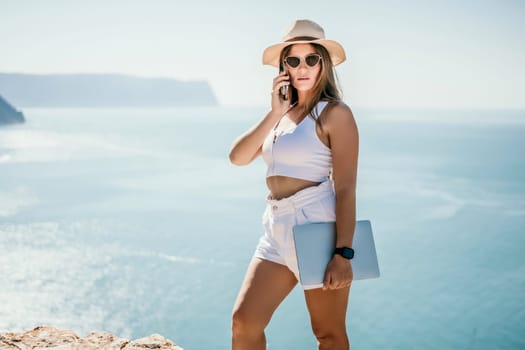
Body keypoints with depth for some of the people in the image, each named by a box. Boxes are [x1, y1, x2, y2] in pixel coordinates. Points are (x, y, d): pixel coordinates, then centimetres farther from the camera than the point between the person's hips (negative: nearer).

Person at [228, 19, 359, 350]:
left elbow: (346, 188, -13)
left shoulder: (335, 113, -6)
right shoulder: (281, 113, 15)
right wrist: (275, 113, -6)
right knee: (244, 322, 4)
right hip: (277, 228, 7)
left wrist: (343, 253, -19)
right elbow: (238, 157, 3)